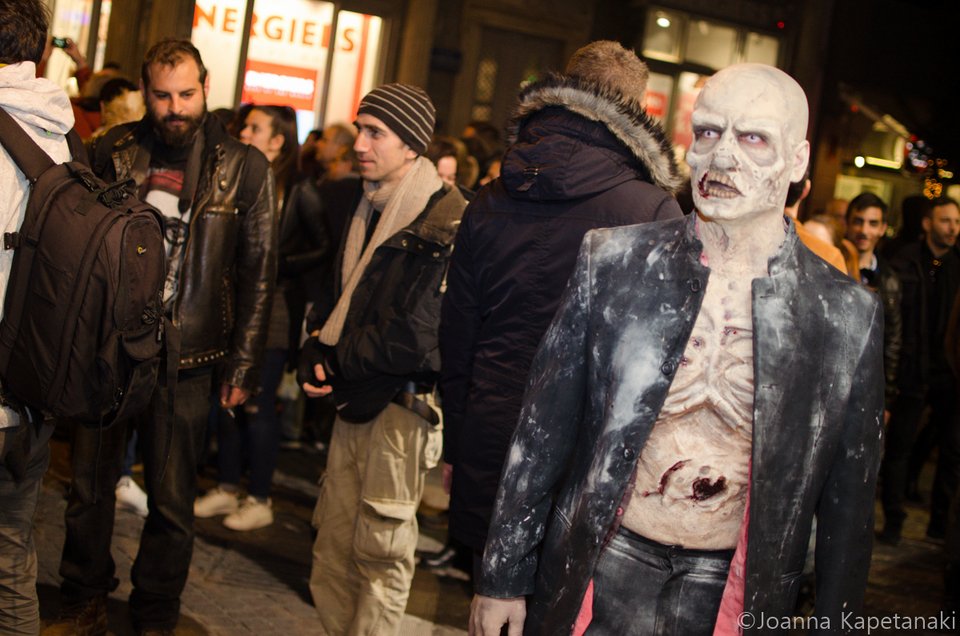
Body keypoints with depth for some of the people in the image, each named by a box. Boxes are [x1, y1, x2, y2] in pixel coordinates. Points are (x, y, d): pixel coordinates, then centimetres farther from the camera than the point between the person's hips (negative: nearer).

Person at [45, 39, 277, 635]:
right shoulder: (114, 151, 4)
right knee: (89, 486, 11)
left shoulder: (245, 167, -2)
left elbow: (259, 272, -1)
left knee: (172, 501, 6)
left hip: (185, 361, -2)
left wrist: (242, 366, -4)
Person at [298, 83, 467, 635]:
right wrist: (316, 355, 1)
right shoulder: (368, 212, 12)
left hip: (402, 406, -8)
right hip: (354, 400, 8)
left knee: (380, 551, 2)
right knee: (334, 547, 13)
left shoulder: (446, 221, -16)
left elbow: (413, 336, -20)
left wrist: (338, 364, -8)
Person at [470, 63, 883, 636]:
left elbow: (846, 504, 2)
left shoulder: (848, 314, -5)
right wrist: (503, 579, 3)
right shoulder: (611, 261, -4)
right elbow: (544, 433, 1)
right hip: (599, 577, 0)